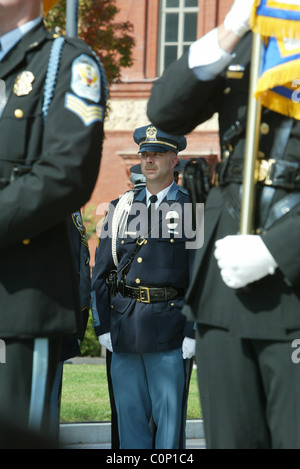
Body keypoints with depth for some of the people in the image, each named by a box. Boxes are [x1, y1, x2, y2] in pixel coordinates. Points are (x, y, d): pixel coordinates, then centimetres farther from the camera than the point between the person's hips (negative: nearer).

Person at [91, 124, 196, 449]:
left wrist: (193, 333, -9)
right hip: (124, 327, 4)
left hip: (169, 325, -4)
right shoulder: (121, 208, 13)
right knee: (129, 414, 6)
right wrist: (102, 326, 6)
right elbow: (100, 273, 14)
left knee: (169, 414, -1)